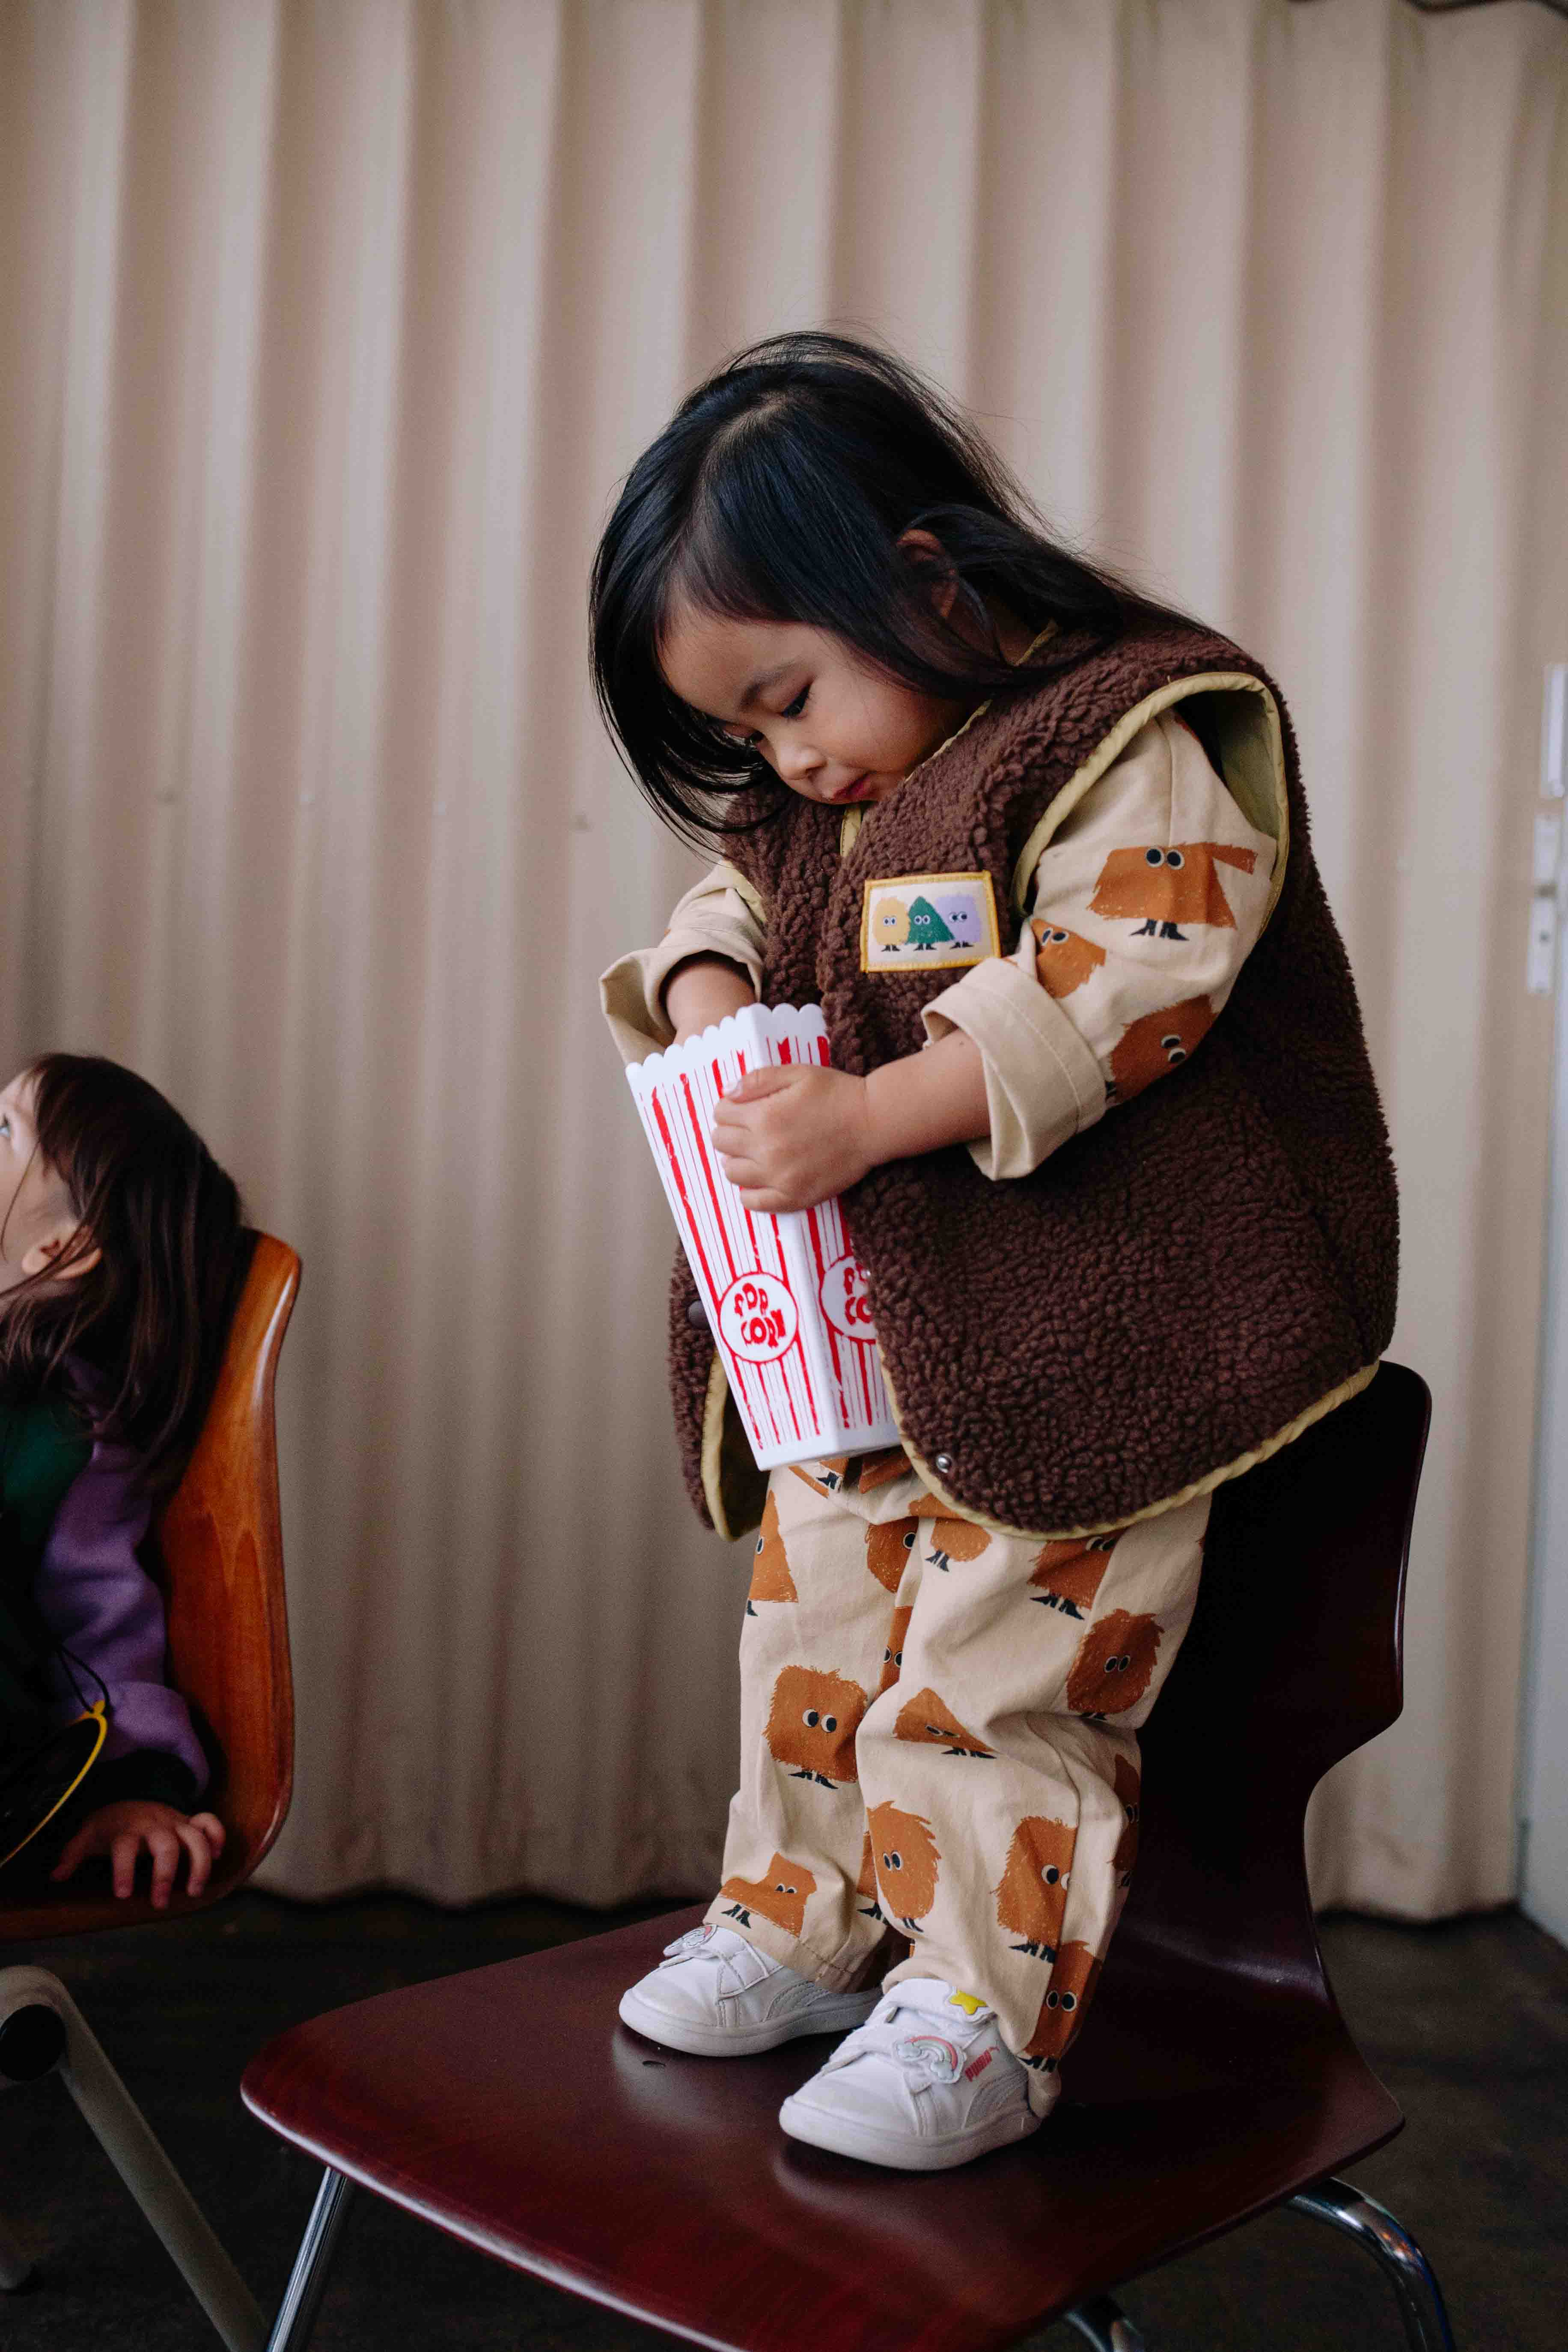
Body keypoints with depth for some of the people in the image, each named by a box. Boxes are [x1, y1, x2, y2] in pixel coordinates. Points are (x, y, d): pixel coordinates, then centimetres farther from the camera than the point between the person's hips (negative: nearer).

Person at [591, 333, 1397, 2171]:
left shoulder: (1135, 742, -15)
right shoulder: (813, 805, 11)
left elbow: (1124, 981, -24)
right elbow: (736, 890, 21)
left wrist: (868, 1116, -29)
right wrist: (704, 988, -4)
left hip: (1088, 1328, -8)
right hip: (865, 1326, 9)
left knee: (1001, 1660, -4)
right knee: (815, 1603, 15)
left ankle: (984, 2014, 13)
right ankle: (801, 1926, 33)